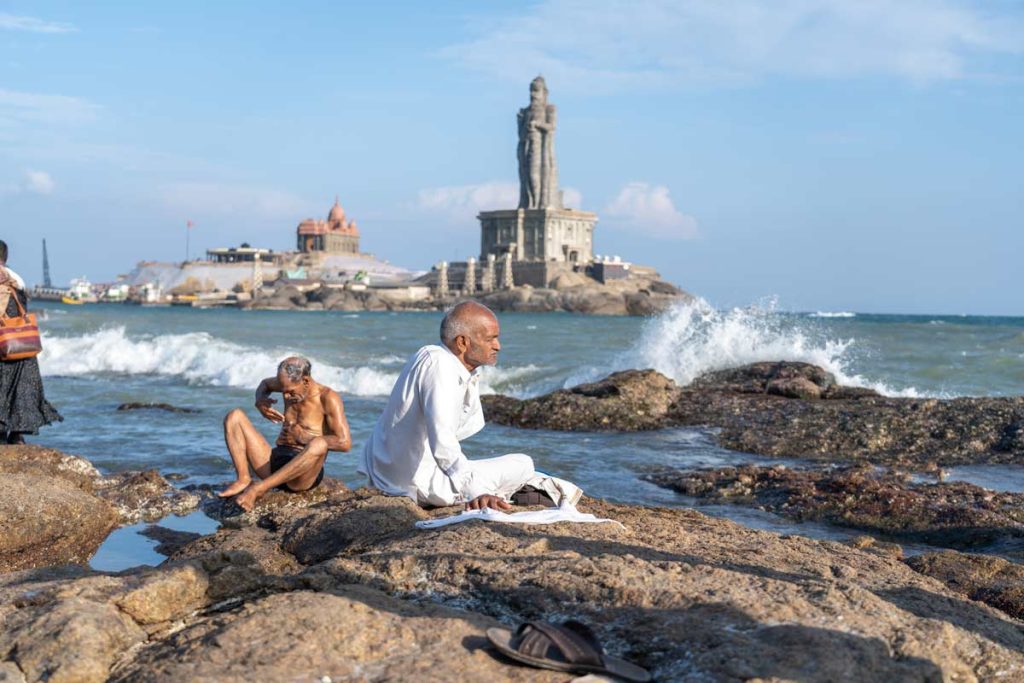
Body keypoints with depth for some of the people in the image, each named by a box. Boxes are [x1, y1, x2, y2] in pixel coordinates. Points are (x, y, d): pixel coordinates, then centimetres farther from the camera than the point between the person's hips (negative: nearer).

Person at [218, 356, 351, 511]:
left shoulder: (328, 398, -10)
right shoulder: (290, 385, 7)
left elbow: (344, 443, -20)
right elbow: (265, 384, 32)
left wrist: (304, 437, -13)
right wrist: (260, 401, 7)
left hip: (304, 472, -6)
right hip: (274, 462, 6)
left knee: (318, 444, -41)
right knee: (235, 416, -3)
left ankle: (259, 488, -35)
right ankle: (243, 480, -21)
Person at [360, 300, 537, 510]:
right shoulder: (438, 363, -22)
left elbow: (471, 423, 17)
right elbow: (442, 437, -34)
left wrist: (472, 379, 2)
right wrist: (474, 492, -41)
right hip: (420, 483, -10)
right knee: (523, 465, -6)